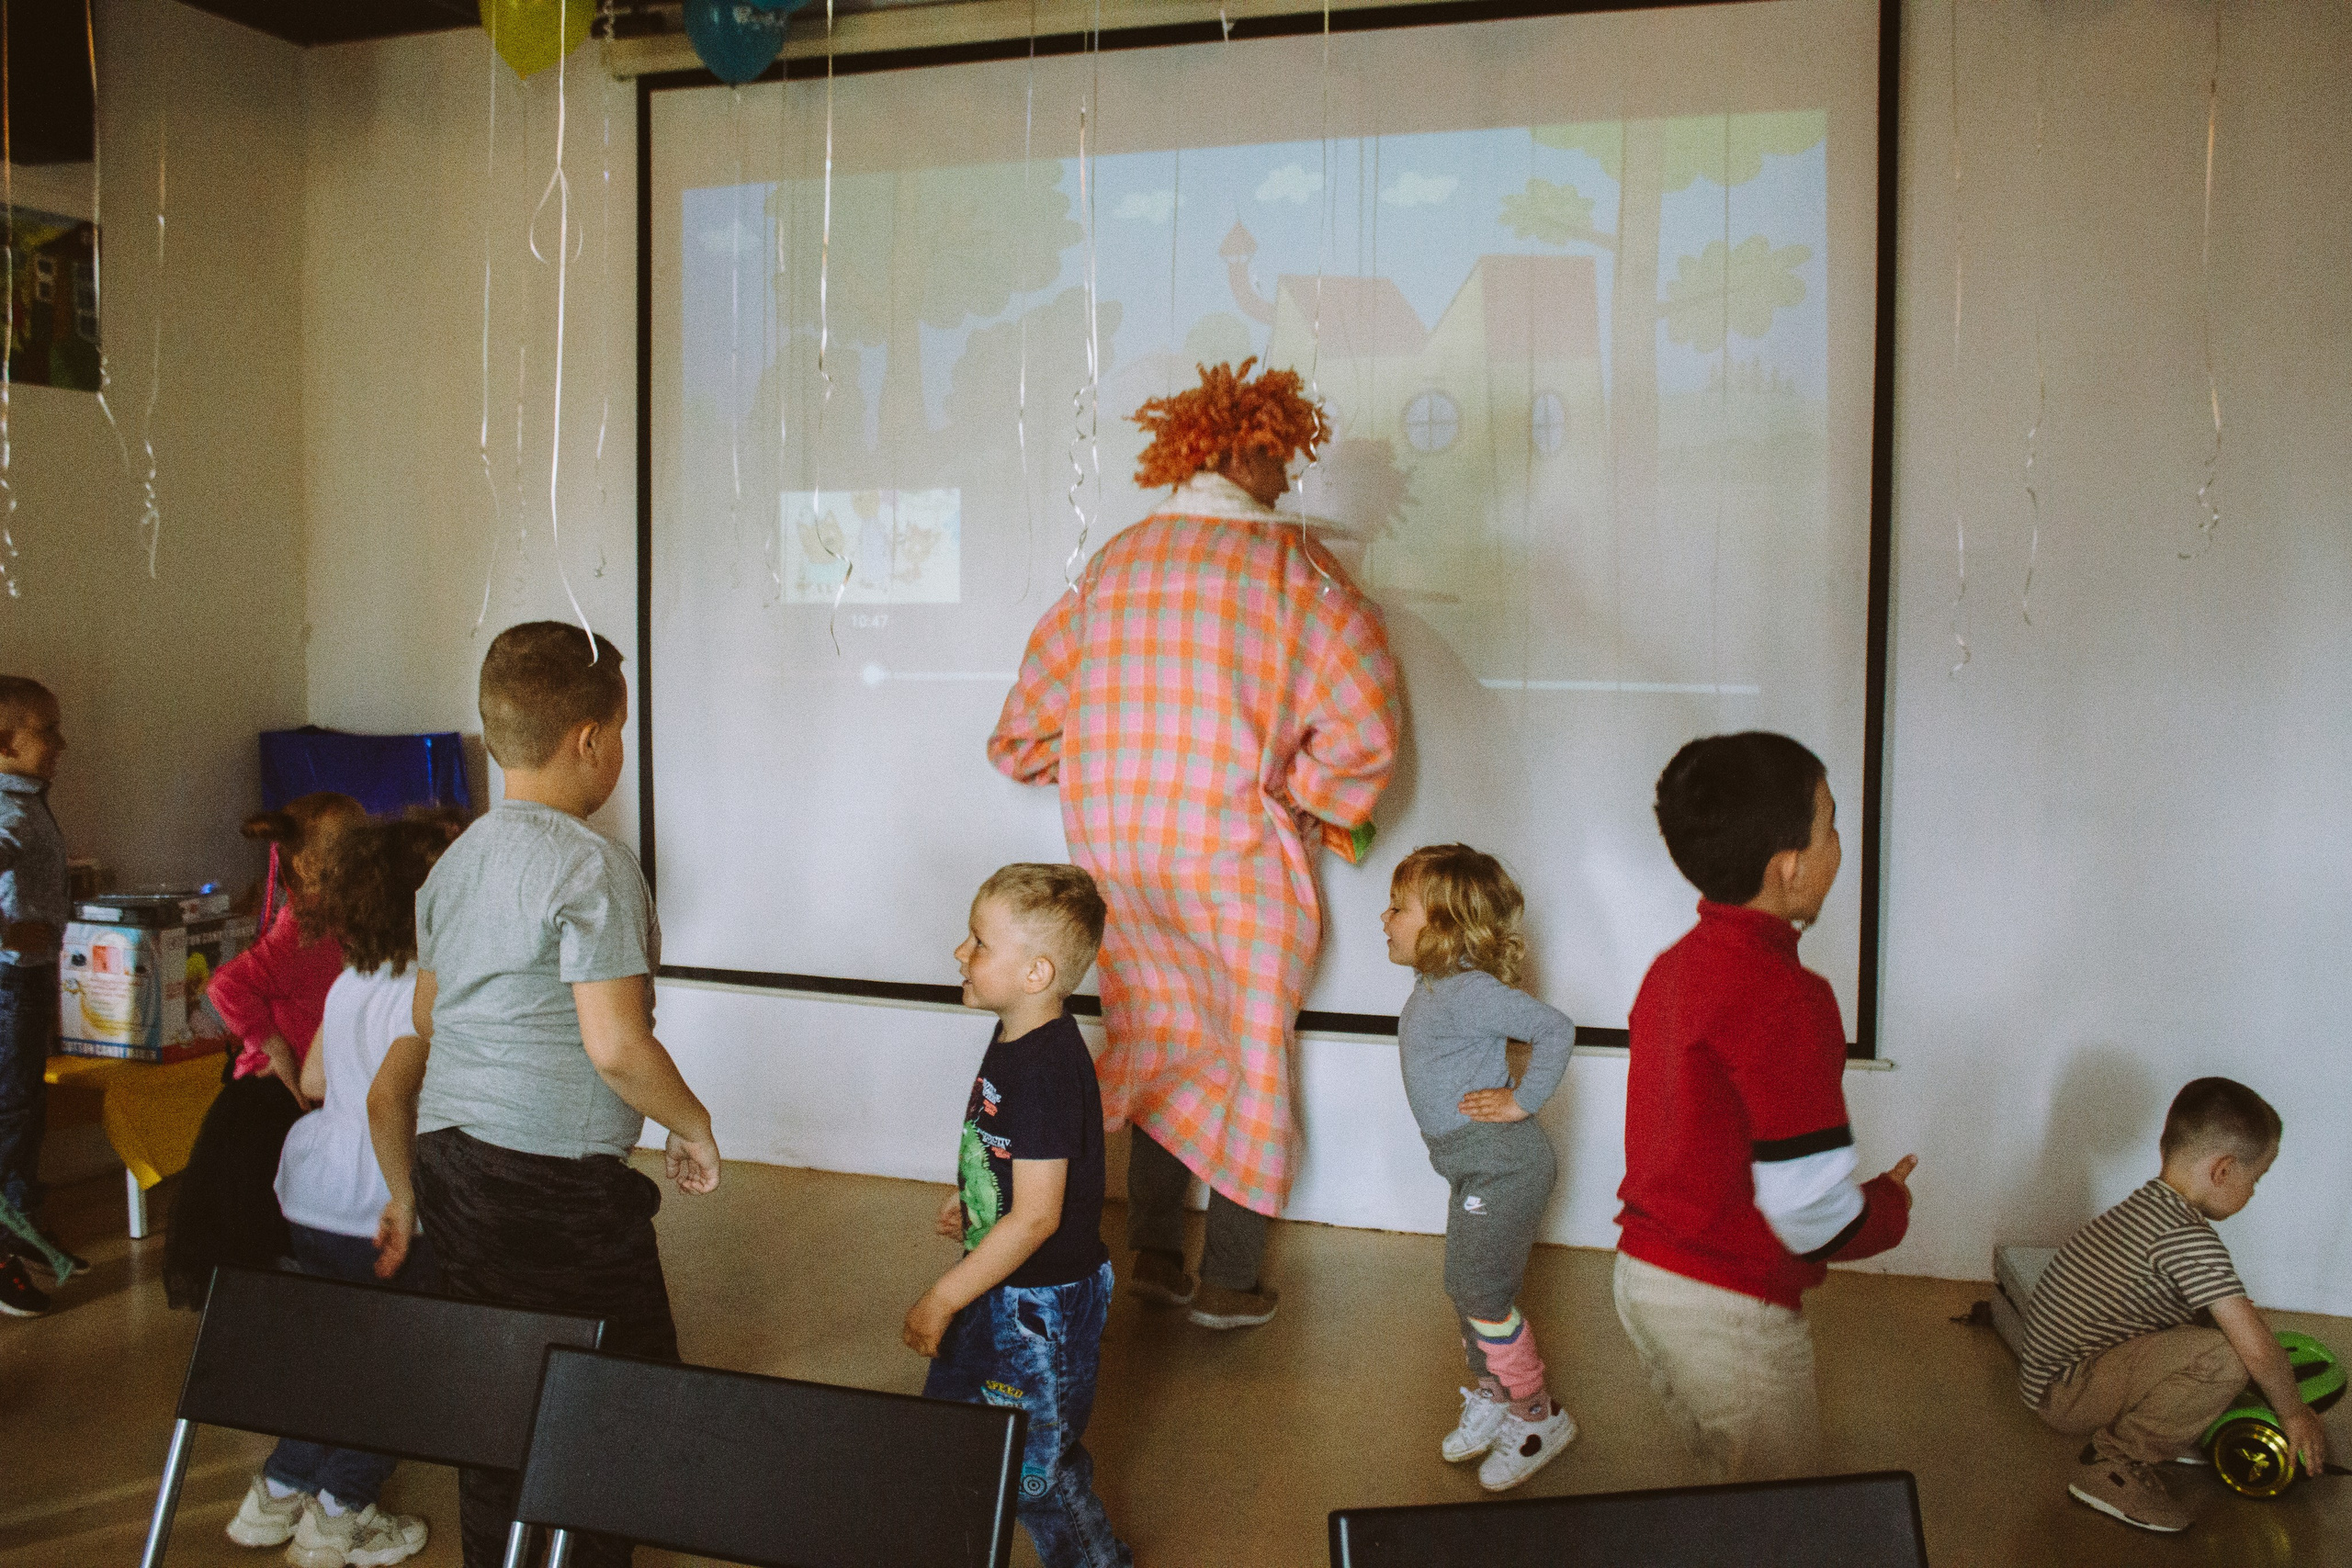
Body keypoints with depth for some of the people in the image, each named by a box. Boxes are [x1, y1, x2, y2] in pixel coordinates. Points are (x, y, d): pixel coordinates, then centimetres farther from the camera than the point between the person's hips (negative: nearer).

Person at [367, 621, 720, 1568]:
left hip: (449, 1163, 9)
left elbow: (419, 1040, 19)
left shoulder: (454, 861, 13)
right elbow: (616, 1046, -20)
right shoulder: (591, 865, -14)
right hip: (557, 1181, -8)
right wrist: (694, 1126, -3)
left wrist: (405, 1195, 26)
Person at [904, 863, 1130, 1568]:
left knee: (1035, 1464, 7)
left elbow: (1036, 1218, -29)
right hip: (1000, 1285, 10)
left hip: (1044, 1302, -9)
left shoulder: (1047, 1072, -30)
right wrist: (970, 1199, 13)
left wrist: (943, 1300, -22)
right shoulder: (1016, 1037, 0)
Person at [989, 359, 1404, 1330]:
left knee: (1157, 1049, 19)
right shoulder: (1286, 561, -9)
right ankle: (1227, 1284, 19)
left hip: (1115, 854, 5)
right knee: (1252, 1059, 11)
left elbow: (1027, 730, 9)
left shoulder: (1112, 564, 6)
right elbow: (1364, 722, -19)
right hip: (1239, 858, -5)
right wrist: (1312, 801, -4)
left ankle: (1153, 1257, 26)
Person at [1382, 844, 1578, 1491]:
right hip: (1476, 1169, 10)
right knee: (1469, 1291, 18)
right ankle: (1491, 1397, 36)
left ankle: (1538, 1416, 14)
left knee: (1481, 1296, -3)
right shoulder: (1434, 987, 7)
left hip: (1503, 1167, -10)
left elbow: (1555, 1027, -28)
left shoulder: (1468, 991, -23)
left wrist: (1523, 1102, -22)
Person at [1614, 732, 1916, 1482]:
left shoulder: (1672, 967, 6)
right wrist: (1891, 1203, -1)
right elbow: (1813, 1216, -22)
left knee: (1728, 1482, 24)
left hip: (1642, 1274, 8)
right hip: (1731, 1312, -8)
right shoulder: (1784, 997, -23)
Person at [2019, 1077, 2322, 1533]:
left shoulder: (2146, 1206, 8)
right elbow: (2256, 1348, -22)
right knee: (2225, 1356, -22)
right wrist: (2293, 1413, -3)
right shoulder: (2188, 1237, -22)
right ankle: (2112, 1465, -9)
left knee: (2206, 1317, 13)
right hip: (2064, 1391, -10)